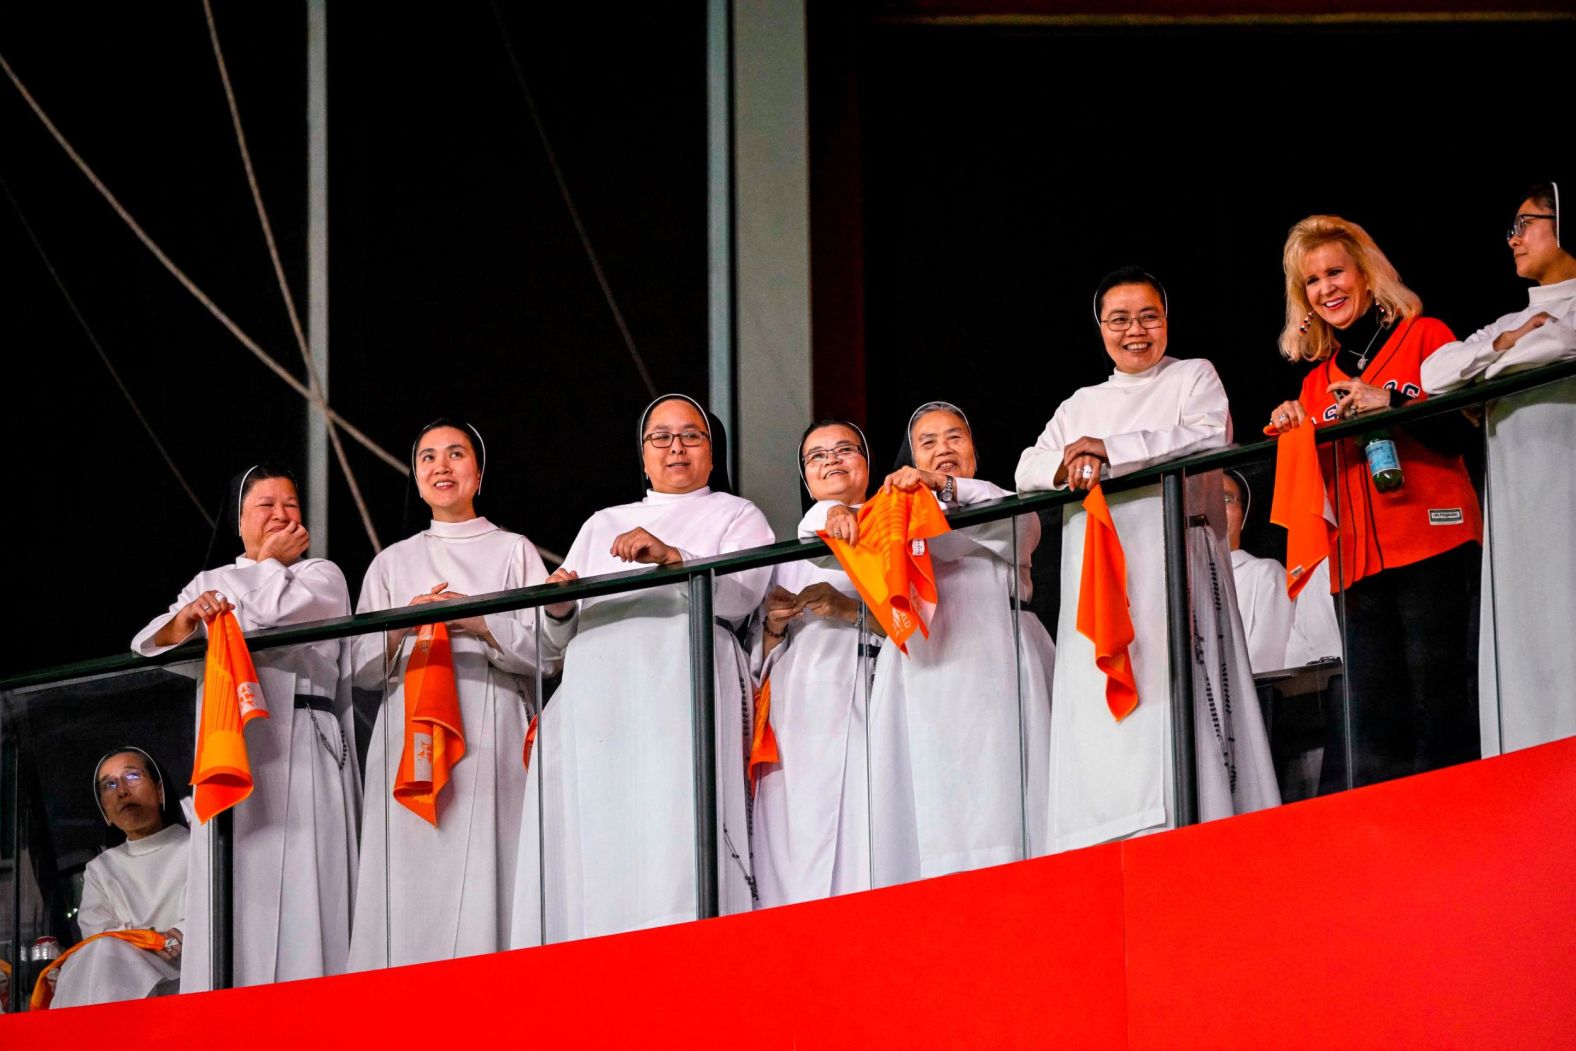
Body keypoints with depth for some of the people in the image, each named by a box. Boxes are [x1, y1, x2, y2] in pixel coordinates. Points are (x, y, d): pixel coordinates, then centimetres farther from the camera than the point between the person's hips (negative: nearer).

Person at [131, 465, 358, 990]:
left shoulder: (322, 575, 14)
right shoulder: (209, 584, 23)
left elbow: (272, 612, -7)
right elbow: (148, 643, 9)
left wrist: (270, 562, 12)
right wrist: (188, 618, -11)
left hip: (298, 754, -3)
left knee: (297, 896, -13)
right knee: (233, 900, -5)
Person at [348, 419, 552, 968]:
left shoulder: (513, 552, 15)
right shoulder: (392, 563, 22)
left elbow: (548, 650, 3)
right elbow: (363, 668, 14)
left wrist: (479, 620, -9)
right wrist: (403, 628, -5)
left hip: (490, 738, -2)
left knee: (482, 877, -15)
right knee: (411, 883, -9)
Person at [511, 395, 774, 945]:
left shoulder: (736, 516, 18)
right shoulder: (603, 524, 30)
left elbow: (741, 594, -4)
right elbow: (556, 640, 21)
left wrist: (670, 558, -19)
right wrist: (559, 607, -2)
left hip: (681, 698, -4)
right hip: (594, 705, 4)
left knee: (673, 843, -19)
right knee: (591, 851, -9)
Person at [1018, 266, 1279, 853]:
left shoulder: (1193, 377, 14)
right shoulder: (1080, 406, 27)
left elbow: (1208, 437, -6)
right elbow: (1028, 469, 14)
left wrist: (1107, 450, -8)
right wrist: (1069, 468, -10)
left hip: (1171, 561, -4)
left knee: (1170, 692, -18)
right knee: (1101, 711, -8)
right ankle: (1113, 848, -14)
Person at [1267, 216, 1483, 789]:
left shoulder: (1424, 336, 6)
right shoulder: (1318, 378, 21)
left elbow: (1462, 434, -4)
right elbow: (1315, 478, 21)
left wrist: (1393, 404, -17)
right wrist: (1291, 432, 3)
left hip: (1434, 546, -5)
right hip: (1359, 564, 5)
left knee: (1440, 709, -9)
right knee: (1374, 731, -2)